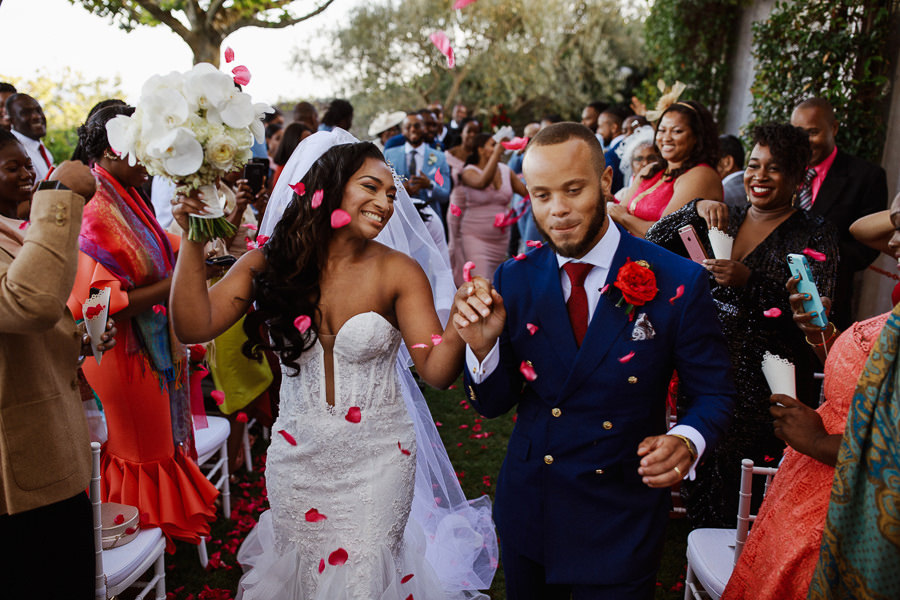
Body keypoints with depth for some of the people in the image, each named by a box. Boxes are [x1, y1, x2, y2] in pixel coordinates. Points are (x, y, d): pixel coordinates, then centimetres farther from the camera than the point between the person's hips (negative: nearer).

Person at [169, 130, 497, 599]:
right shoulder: (269, 264, -8)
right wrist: (192, 238, -23)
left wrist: (458, 325, -38)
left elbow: (436, 370, -17)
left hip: (376, 459, -2)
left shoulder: (399, 272, -13)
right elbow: (194, 327, -16)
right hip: (297, 456, 2)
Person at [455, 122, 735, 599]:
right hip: (526, 510, 3)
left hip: (621, 525, -3)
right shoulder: (514, 280, -5)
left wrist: (687, 441, -26)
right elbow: (493, 404, -2)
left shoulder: (678, 282, -14)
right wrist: (482, 346, -23)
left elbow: (713, 393, -5)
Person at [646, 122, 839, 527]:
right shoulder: (724, 223, 11)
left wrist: (750, 280, -24)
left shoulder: (815, 235, -2)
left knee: (746, 490, -4)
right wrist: (697, 209, -11)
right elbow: (654, 243, 5)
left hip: (764, 387, -4)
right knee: (700, 477, 10)